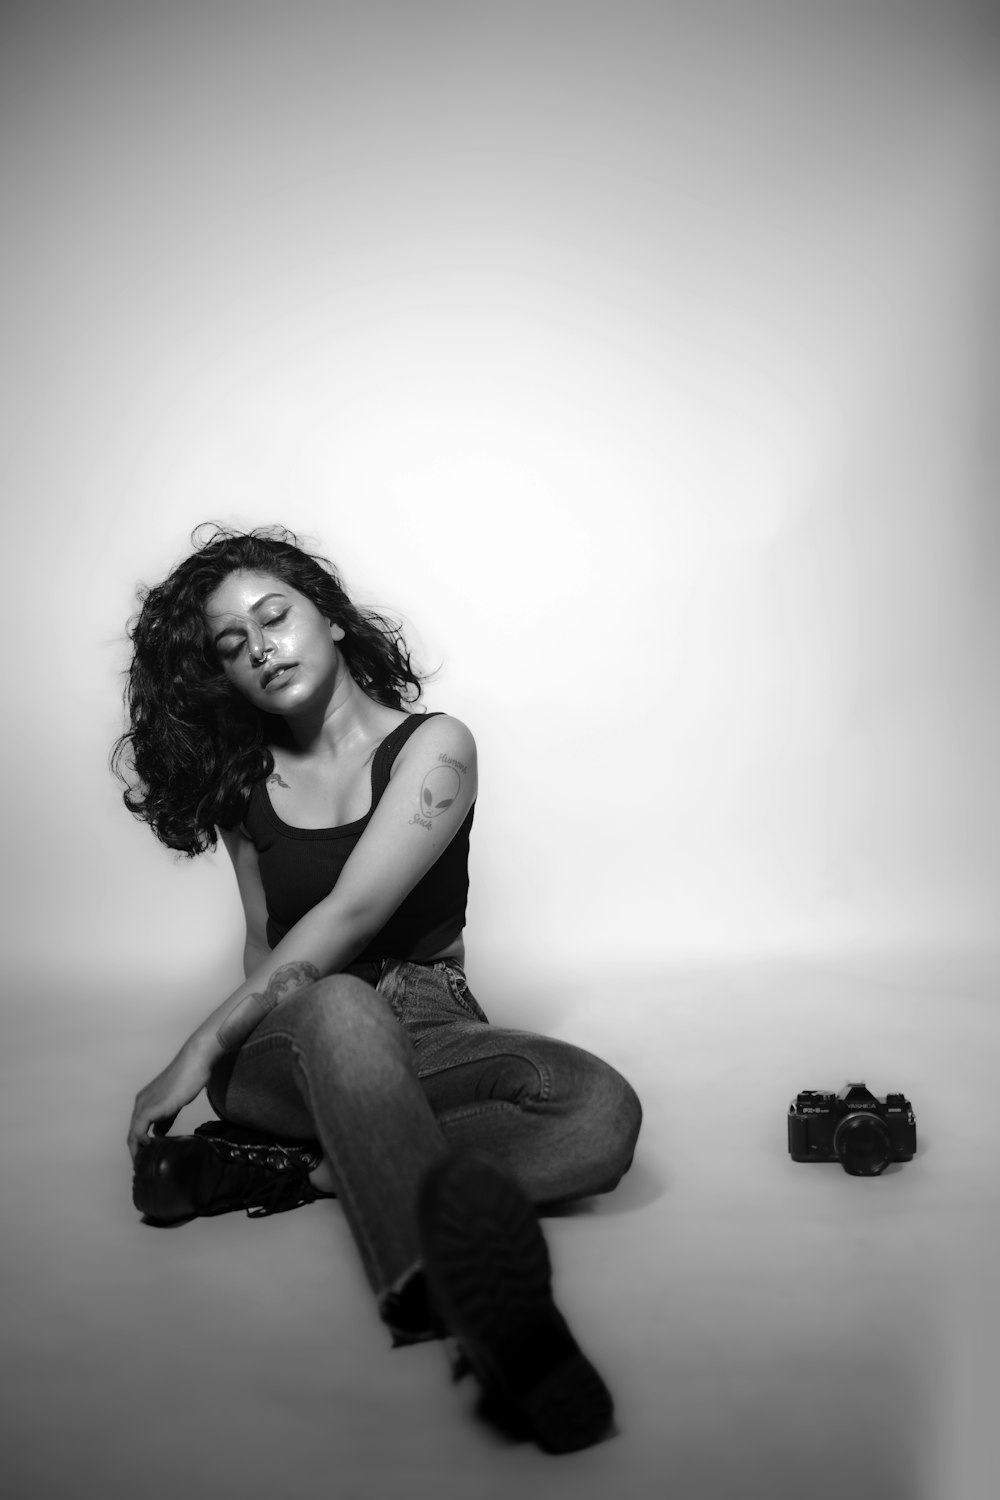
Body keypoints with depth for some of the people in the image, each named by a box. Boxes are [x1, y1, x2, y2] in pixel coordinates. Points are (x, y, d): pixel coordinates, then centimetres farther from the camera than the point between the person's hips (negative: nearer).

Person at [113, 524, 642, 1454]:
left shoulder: (432, 747, -4)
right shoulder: (242, 780, 10)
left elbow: (348, 916, -15)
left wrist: (202, 1049, -18)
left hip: (424, 1035, 0)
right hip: (287, 1048, 1)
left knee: (601, 1112, -30)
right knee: (339, 1007, -39)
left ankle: (307, 1172, -36)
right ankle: (479, 1310, -57)